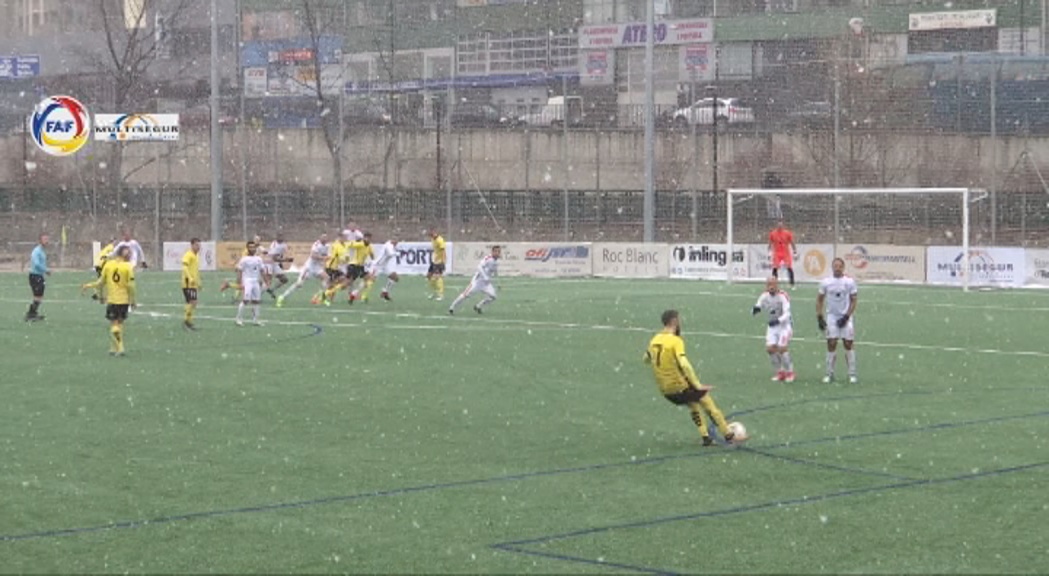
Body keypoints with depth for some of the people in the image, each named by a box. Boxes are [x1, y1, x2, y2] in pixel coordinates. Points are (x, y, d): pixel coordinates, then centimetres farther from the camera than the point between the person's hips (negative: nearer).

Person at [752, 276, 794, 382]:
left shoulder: (782, 296, -21)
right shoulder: (765, 296, -4)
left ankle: (789, 372, 2)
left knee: (781, 348, -18)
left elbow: (787, 314, -28)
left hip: (785, 324, -5)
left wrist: (778, 320, -45)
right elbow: (757, 309, 0)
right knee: (770, 348, -9)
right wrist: (756, 309, -25)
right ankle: (779, 372, 10)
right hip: (773, 325, 5)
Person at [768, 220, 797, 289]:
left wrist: (795, 253, 0)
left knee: (789, 268, -7)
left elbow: (792, 243, 3)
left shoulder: (787, 233, -2)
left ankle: (792, 285, 0)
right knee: (774, 268, -6)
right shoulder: (772, 234, 0)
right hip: (777, 253, 0)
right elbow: (770, 244, 7)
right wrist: (769, 252, -2)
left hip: (786, 253, 0)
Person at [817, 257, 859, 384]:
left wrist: (846, 316, -11)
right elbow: (820, 300, 8)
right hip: (831, 317, 1)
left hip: (845, 317, -1)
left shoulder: (850, 282, -5)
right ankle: (830, 373, 7)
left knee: (849, 344, -1)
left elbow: (853, 301, -2)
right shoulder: (826, 282, 0)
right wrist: (819, 317, 0)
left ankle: (852, 374, 7)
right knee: (831, 345, -3)